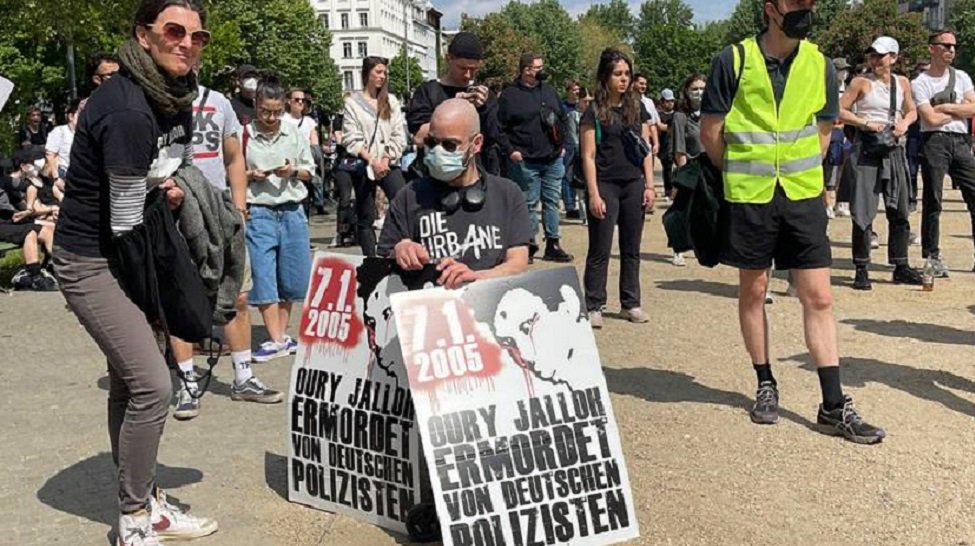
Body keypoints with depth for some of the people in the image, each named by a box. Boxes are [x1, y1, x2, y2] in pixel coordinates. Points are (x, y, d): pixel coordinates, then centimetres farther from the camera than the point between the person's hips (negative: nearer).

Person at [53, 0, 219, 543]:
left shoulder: (179, 96, 1)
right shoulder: (128, 110, -27)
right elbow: (125, 225, -22)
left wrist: (170, 185, -2)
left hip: (133, 254, 9)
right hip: (92, 260, -9)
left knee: (129, 382, 15)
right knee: (152, 386, -12)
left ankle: (143, 500, 26)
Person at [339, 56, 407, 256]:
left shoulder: (391, 101, 11)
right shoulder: (352, 103, 2)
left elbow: (399, 136, 5)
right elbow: (351, 139, -5)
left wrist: (386, 159, -8)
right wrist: (372, 161, -13)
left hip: (389, 164, 2)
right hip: (364, 166, -2)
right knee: (366, 218, 4)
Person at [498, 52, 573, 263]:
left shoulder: (549, 91, 14)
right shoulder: (509, 95, -5)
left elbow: (561, 119, 23)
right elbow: (499, 128, -6)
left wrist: (561, 145, 15)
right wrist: (510, 150, -13)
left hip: (553, 159, 6)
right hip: (526, 162, -6)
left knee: (552, 201, 9)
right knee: (529, 204, 0)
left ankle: (552, 245, 16)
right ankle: (529, 245, 9)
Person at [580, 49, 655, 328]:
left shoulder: (637, 108, 10)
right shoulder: (594, 112, -2)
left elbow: (646, 149, 12)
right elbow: (588, 156, -5)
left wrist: (649, 185, 3)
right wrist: (594, 194, -12)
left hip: (634, 185, 4)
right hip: (605, 185, -4)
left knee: (631, 248, 9)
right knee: (600, 250, 0)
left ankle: (631, 303, 18)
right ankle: (594, 306, 6)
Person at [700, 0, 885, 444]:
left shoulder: (820, 66, 3)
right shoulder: (734, 60, -6)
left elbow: (822, 132, 13)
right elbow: (711, 132, -1)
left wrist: (797, 172, 5)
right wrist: (744, 175, 7)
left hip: (804, 196, 2)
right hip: (748, 197, -2)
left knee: (819, 298, 0)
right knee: (753, 291, 9)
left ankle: (834, 407, 6)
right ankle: (766, 385, 27)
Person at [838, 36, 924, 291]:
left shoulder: (902, 83, 11)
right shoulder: (861, 82, -2)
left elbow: (912, 111, 23)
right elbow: (839, 111, -7)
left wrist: (904, 122, 1)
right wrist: (866, 123, -16)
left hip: (893, 150, 5)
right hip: (866, 150, -5)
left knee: (899, 210, 9)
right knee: (864, 210, -6)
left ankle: (900, 267, 19)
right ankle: (861, 269, 1)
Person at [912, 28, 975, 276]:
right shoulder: (920, 83, 0)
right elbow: (931, 118, -10)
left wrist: (946, 107, -5)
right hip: (934, 142, -4)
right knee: (932, 200, -3)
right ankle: (931, 255, 5)